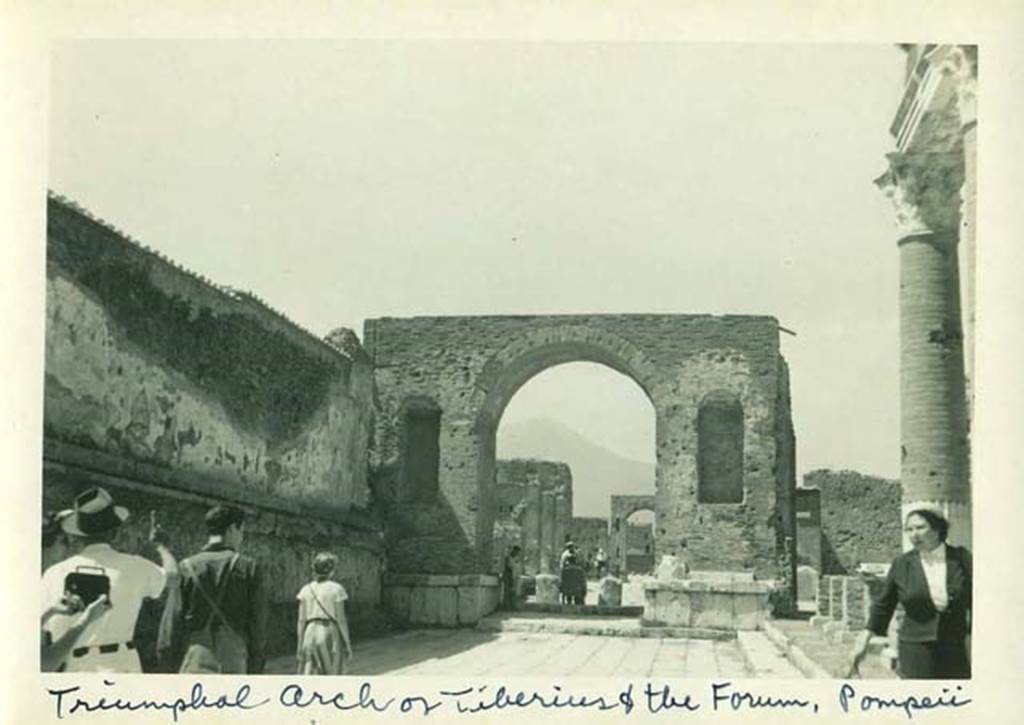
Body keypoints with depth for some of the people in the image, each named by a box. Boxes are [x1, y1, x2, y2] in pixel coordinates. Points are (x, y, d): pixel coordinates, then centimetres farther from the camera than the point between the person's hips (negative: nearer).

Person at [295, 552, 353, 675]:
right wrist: (348, 645, 1)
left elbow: (301, 620, 5)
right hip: (329, 632, -3)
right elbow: (341, 619, -5)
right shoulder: (336, 589, -3)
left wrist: (300, 644, 10)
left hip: (310, 633, 3)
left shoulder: (306, 590, 7)